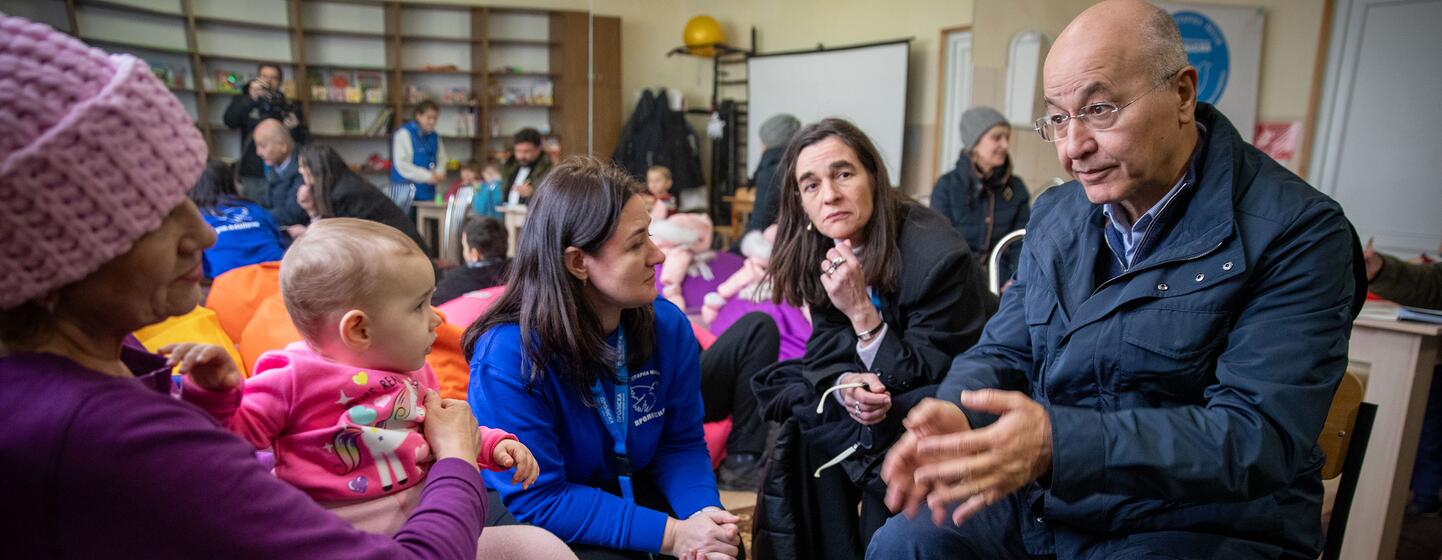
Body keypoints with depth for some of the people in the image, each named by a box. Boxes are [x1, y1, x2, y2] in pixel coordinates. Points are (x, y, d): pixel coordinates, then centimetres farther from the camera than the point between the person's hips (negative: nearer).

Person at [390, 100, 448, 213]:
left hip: (428, 191, 6)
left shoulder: (435, 137, 13)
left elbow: (441, 160, 16)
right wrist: (426, 176, -17)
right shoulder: (404, 133, -7)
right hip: (406, 188, -6)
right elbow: (401, 164, -14)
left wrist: (439, 174, -7)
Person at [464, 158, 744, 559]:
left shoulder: (668, 326, -11)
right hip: (531, 525, -4)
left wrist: (703, 513, -23)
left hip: (629, 493, 4)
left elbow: (680, 444, -2)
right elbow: (535, 501, -24)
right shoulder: (508, 352, -27)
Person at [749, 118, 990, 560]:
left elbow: (926, 379, -22)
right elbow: (826, 350, -3)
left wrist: (862, 311, -33)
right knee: (783, 390, -10)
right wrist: (846, 384, -25)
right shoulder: (826, 253, -6)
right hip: (880, 397, 7)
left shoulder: (937, 256, -25)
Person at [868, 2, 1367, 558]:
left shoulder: (1297, 231, -14)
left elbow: (1260, 436, -22)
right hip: (1043, 504, 5)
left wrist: (1058, 442, -35)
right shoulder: (1054, 215, 5)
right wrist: (953, 414, -18)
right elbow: (1001, 352, 6)